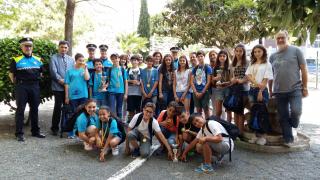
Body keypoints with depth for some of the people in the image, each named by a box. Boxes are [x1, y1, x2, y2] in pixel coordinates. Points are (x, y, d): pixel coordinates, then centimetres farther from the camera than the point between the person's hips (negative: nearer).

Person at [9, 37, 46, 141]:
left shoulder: (38, 60, 9)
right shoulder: (17, 60, -2)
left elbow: (41, 73, 18)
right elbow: (11, 74, 3)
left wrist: (36, 81, 12)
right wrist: (16, 83, 3)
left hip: (35, 86, 4)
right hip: (21, 87, -4)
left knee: (34, 109, 10)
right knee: (20, 109, 0)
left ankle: (35, 131, 21)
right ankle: (19, 133, 6)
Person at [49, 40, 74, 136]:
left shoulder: (71, 59, 15)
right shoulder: (53, 58, 2)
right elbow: (53, 71, -8)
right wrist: (61, 80, -16)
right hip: (58, 87, -4)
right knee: (58, 107, -1)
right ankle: (54, 128, 12)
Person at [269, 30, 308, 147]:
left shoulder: (296, 51, 2)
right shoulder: (273, 56, 11)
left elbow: (303, 69, 1)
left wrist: (305, 87, -3)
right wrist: (270, 90, 13)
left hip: (295, 89, -3)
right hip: (279, 91, 3)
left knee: (296, 111, -18)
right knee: (283, 117, 5)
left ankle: (293, 127, 15)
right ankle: (288, 139, 17)